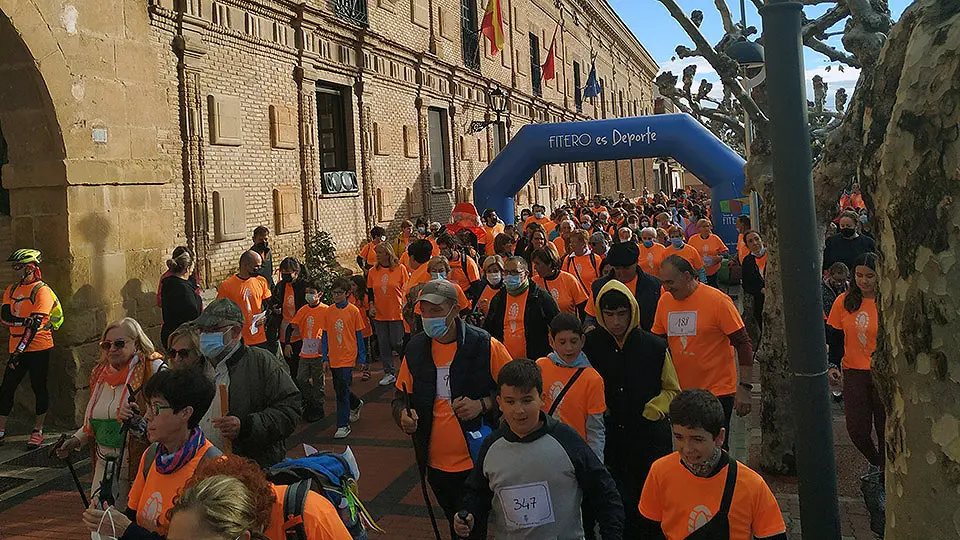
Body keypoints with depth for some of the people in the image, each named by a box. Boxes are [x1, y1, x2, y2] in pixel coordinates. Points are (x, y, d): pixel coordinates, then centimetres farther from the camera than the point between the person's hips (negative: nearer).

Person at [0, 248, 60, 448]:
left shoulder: (42, 291, -10)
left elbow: (36, 323, -17)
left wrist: (19, 351, -22)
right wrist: (25, 321, -20)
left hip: (38, 348, -6)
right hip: (17, 348, 6)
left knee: (39, 389, 4)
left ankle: (38, 431, 17)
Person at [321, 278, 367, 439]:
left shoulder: (353, 311, -6)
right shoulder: (327, 312, 3)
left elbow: (359, 336, 0)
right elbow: (325, 336, 8)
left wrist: (362, 359, 1)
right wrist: (325, 358, 4)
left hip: (348, 357, -4)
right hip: (334, 358, 4)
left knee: (342, 390, -7)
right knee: (339, 389, 16)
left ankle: (343, 425, 1)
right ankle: (356, 404, 45)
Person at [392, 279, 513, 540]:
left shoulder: (486, 346, -13)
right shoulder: (416, 348, 0)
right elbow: (402, 395, 12)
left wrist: (483, 404, -22)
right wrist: (403, 415, -10)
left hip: (478, 462, -5)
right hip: (435, 464, 5)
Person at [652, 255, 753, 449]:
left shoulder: (717, 300, -12)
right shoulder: (664, 300, 3)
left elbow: (743, 344, -10)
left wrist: (744, 388, -12)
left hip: (718, 391, -5)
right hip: (681, 391, 5)